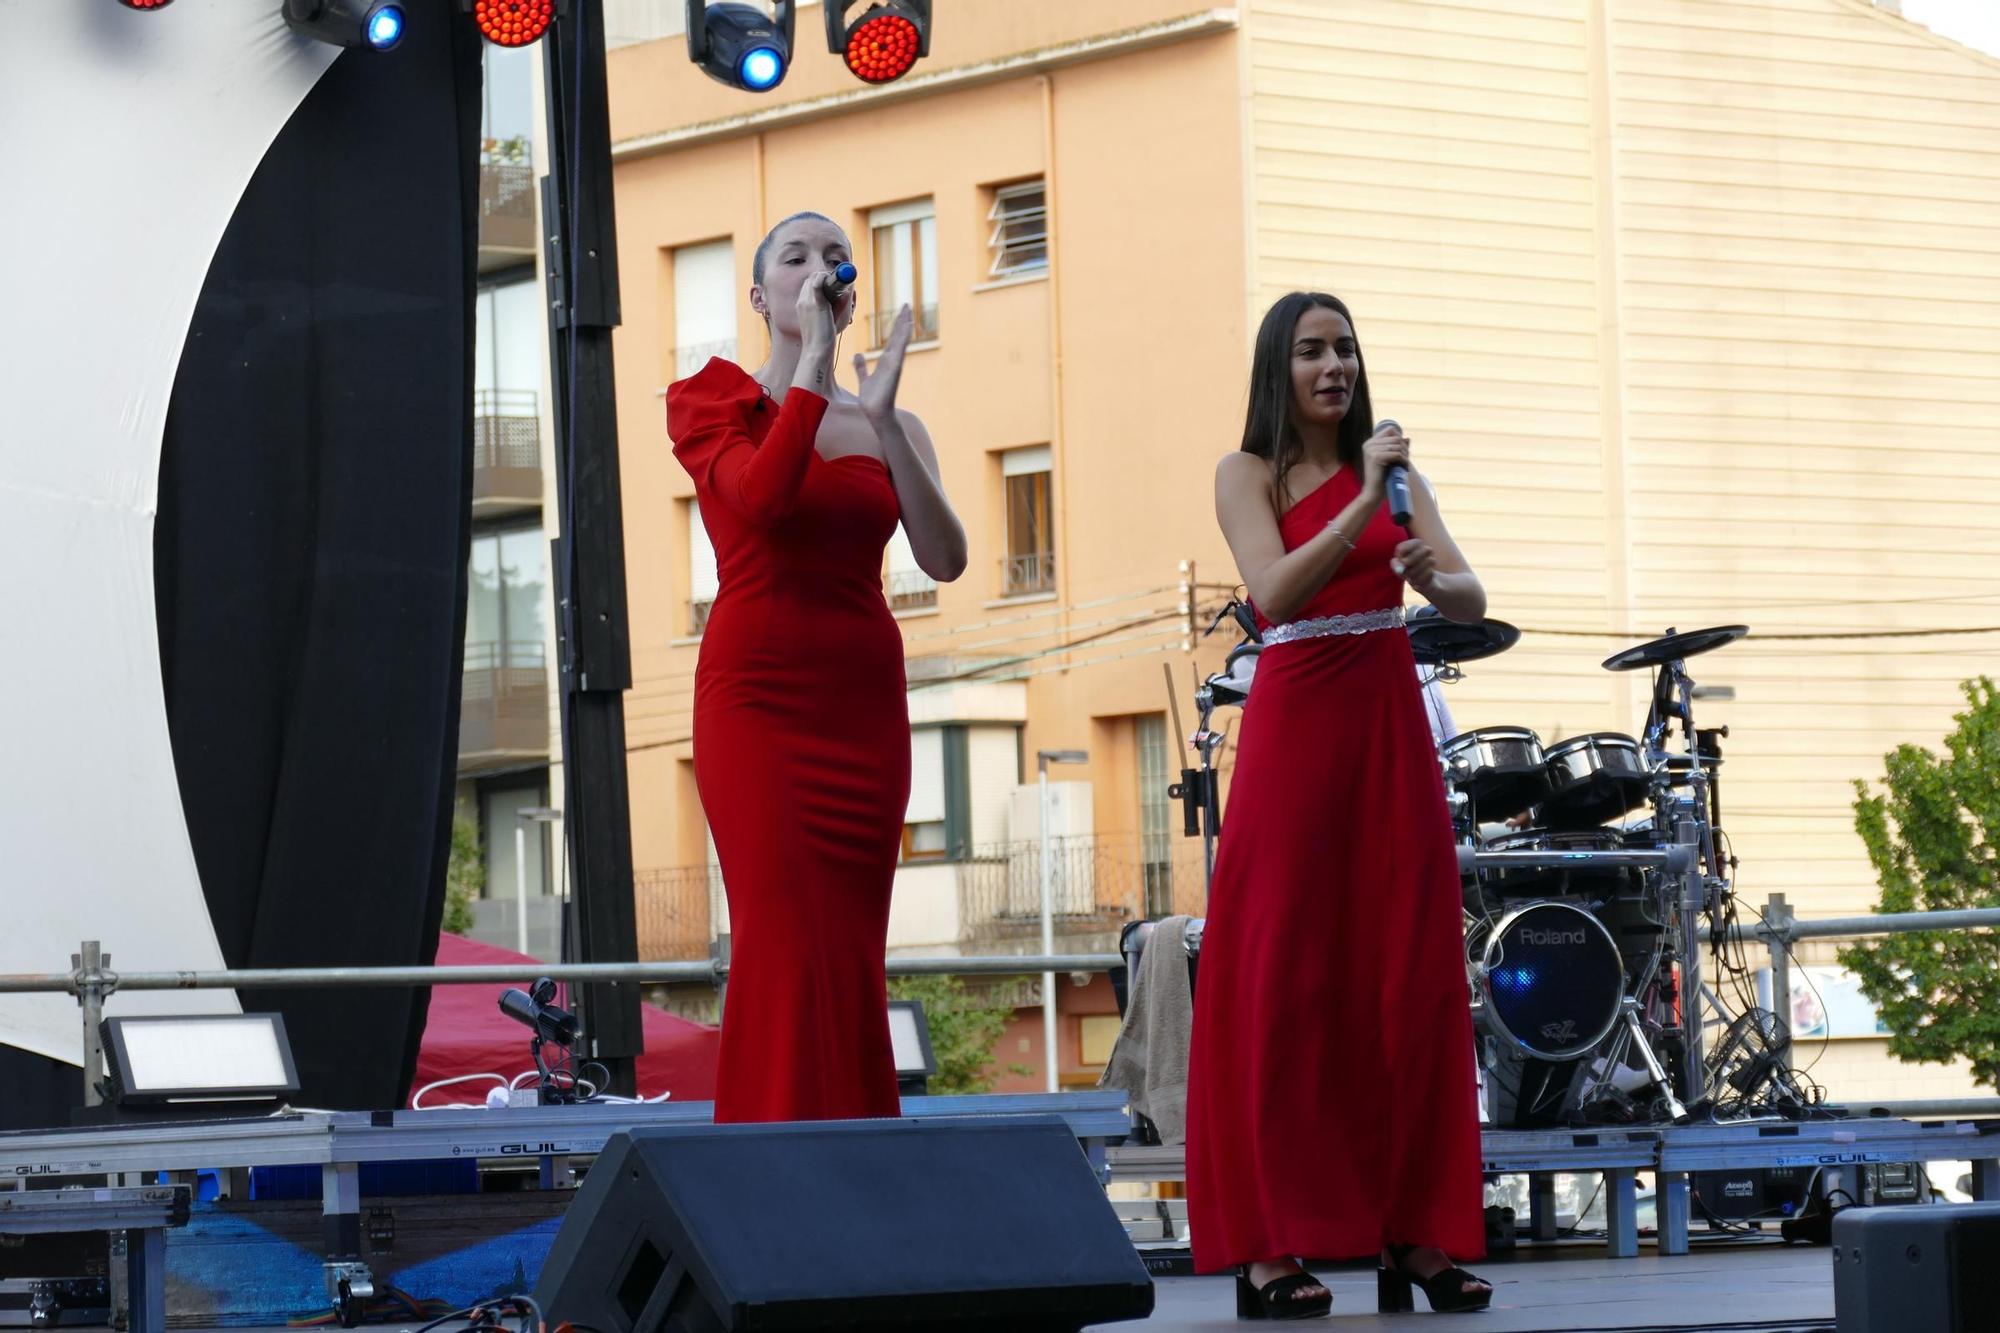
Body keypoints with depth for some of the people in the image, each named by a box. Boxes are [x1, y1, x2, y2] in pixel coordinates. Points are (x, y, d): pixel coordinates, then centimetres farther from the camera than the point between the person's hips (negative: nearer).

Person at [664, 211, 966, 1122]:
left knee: (853, 953, 0)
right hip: (758, 695, -4)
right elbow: (760, 498, -17)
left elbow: (945, 560, -3)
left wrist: (883, 423, -12)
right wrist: (811, 364, -12)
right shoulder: (717, 404, 5)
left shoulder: (891, 428, 13)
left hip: (863, 701, 4)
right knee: (785, 937, -14)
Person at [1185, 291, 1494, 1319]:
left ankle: (1414, 1234, 3)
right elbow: (1275, 593, -13)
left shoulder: (1391, 469, 13)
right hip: (1295, 723, -4)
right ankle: (1270, 1244, -6)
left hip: (1391, 728, 4)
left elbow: (1472, 600, 2)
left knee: (1411, 975, 0)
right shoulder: (1249, 474, 4)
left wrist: (1432, 575, -20)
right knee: (1283, 979, -6)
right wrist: (1363, 504, -20)